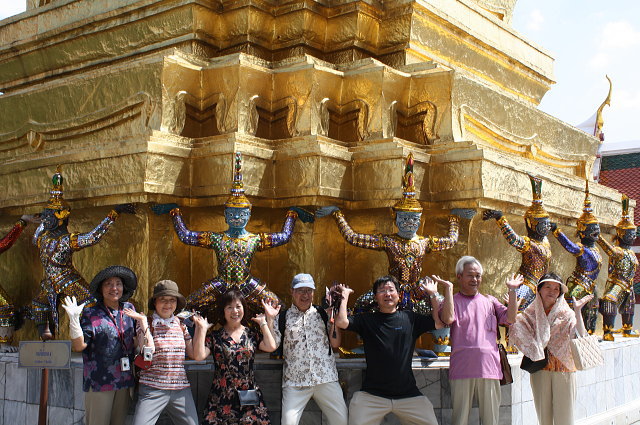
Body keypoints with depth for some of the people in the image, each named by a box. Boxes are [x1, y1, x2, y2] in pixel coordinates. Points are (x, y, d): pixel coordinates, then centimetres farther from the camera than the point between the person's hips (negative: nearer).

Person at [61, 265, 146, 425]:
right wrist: (74, 319, -21)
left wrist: (144, 327, 0)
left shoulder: (129, 309, 11)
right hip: (99, 381, -5)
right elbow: (78, 346, -10)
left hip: (124, 381, 5)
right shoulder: (91, 313, -4)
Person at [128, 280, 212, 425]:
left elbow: (196, 355, 8)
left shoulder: (181, 325, 10)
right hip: (152, 390, -4)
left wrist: (201, 328, 7)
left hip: (181, 389, 4)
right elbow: (148, 351, -17)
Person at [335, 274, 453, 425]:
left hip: (408, 394, 2)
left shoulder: (410, 318, 8)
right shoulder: (367, 320, 4)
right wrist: (345, 295, -4)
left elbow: (446, 319, 4)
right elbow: (341, 322, -12)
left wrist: (433, 294, 2)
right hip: (372, 394, -1)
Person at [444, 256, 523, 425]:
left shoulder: (489, 301, 18)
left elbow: (510, 318, 7)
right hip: (462, 370, -3)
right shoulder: (453, 301, 7)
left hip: (489, 368, 3)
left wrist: (512, 291, 2)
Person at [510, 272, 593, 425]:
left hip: (563, 368, -2)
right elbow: (517, 330, -7)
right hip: (540, 370, 2)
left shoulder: (566, 314, 2)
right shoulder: (531, 313, 7)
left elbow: (581, 336, -11)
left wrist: (577, 311, -18)